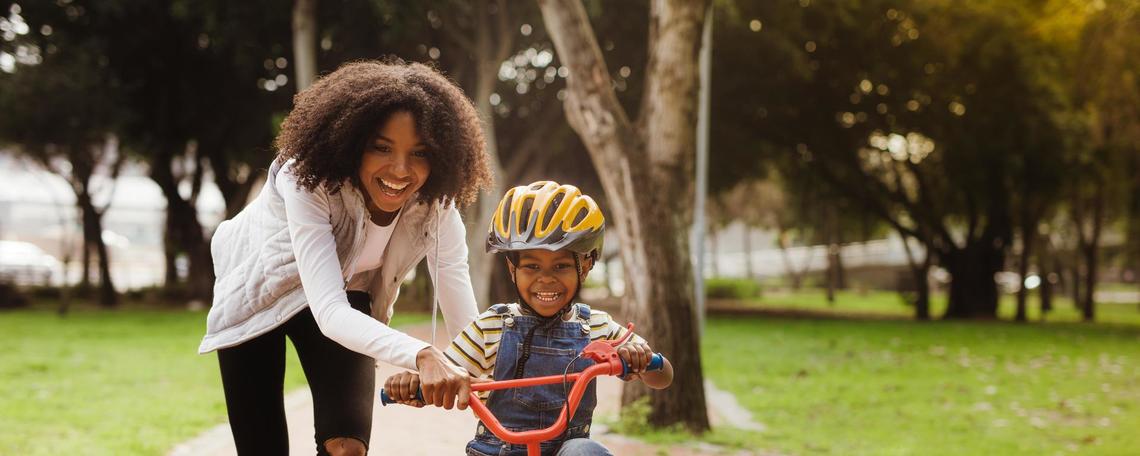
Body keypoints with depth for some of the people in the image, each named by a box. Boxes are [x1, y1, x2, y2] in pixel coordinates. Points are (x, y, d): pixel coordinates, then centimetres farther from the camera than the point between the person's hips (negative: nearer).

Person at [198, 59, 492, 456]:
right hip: (261, 291, -2)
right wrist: (421, 356, -63)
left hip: (347, 295, 2)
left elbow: (467, 323, -28)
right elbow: (329, 312, -47)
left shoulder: (435, 204, -26)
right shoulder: (309, 179, -37)